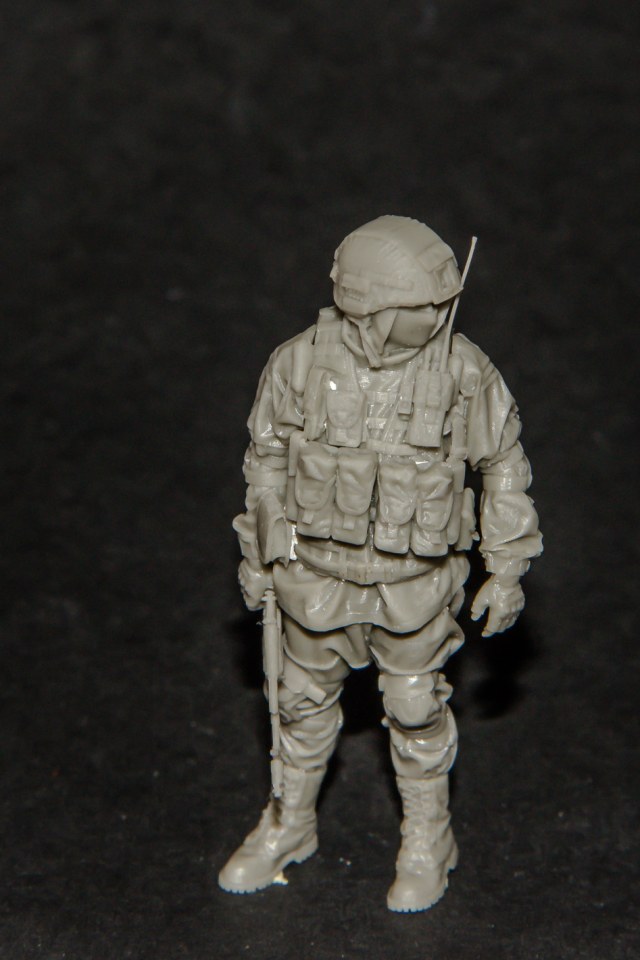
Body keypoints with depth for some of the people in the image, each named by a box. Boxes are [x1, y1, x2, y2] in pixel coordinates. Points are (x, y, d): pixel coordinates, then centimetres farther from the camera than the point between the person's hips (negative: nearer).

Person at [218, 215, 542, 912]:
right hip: (318, 573, 1)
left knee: (416, 710, 14)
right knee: (305, 700, 18)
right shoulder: (299, 363, -17)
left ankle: (426, 843, 36)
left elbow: (504, 465, -6)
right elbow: (267, 456, -1)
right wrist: (256, 555, 6)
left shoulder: (462, 370, -19)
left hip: (416, 580, -1)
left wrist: (507, 571, -4)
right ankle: (290, 827, 41)